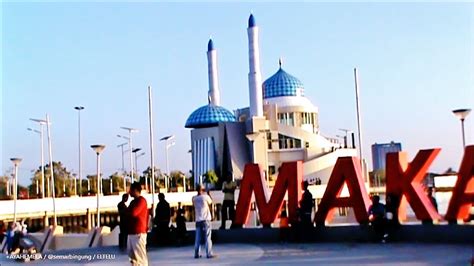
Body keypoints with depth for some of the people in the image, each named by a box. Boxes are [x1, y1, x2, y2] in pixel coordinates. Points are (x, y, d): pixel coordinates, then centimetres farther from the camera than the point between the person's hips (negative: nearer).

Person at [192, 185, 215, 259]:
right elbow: (210, 202, 10)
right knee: (207, 238, 0)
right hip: (206, 220, -4)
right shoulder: (205, 196, -8)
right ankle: (209, 254, -2)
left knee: (198, 238, 8)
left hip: (198, 220, 4)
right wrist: (206, 194, 18)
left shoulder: (194, 198, 2)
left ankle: (197, 254, 9)